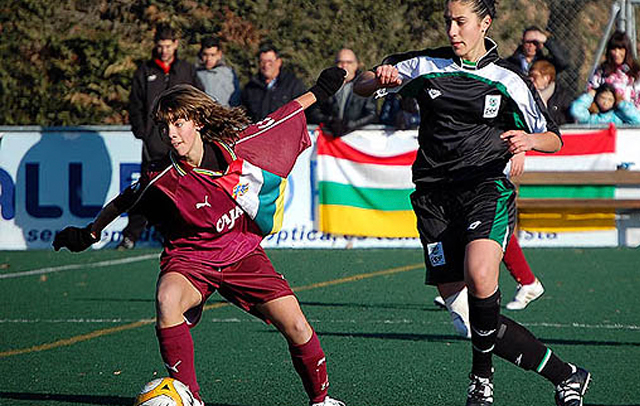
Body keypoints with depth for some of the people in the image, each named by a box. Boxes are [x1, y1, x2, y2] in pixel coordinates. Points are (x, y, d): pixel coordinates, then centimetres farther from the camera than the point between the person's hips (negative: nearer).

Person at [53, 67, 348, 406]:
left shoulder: (238, 149, -14)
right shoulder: (164, 178, -18)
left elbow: (282, 118, 4)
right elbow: (124, 201, 3)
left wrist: (317, 93, 12)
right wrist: (89, 233, 6)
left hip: (243, 255, 2)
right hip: (190, 260, -2)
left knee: (297, 327, -11)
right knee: (167, 301, -36)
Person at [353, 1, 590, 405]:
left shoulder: (508, 80, 5)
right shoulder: (425, 66, 10)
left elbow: (554, 139, 9)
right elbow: (361, 85, 17)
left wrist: (530, 139, -15)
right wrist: (379, 79, -7)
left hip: (487, 188, -3)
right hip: (435, 197, 3)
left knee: (479, 276, -32)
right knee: (464, 309, -6)